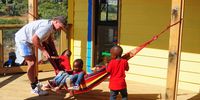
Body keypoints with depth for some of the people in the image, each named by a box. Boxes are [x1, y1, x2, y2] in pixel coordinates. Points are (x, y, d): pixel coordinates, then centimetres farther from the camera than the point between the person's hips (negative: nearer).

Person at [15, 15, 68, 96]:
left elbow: (50, 40, 16)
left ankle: (36, 82, 35)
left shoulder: (51, 27, 6)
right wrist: (43, 50, -24)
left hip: (27, 40, 11)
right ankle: (34, 88, -3)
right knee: (31, 63, -12)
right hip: (22, 40, -11)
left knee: (33, 60, 20)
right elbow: (34, 39, -31)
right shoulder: (47, 26, -26)